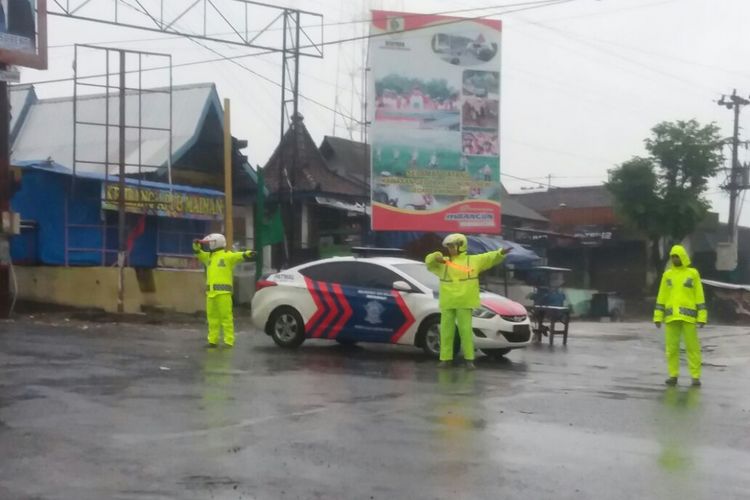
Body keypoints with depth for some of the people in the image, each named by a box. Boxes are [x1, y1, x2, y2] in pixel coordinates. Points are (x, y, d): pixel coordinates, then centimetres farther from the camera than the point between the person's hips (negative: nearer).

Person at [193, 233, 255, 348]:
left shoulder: (227, 255, -4)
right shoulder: (209, 256, 20)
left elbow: (238, 256, -19)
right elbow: (198, 253, 32)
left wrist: (247, 254, -39)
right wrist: (196, 245, 12)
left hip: (223, 292, -8)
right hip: (211, 292, 8)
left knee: (226, 317, -7)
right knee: (212, 317, 12)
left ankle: (229, 341, -5)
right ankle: (212, 340, 19)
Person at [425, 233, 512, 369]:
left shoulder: (473, 260, 5)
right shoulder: (443, 263, 14)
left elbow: (489, 258, -2)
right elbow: (429, 261, 8)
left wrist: (501, 253, -19)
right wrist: (436, 257, -14)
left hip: (464, 302, -3)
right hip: (447, 303, 3)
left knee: (465, 331, -4)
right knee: (446, 331, 5)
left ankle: (469, 359, 3)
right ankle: (446, 358, 13)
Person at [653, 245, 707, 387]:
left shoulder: (693, 273, 3)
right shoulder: (667, 274, 10)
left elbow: (699, 296, 0)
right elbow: (662, 297, 10)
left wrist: (702, 317, -6)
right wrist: (658, 317, 4)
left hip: (688, 315, -2)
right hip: (671, 316, 3)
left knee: (692, 346, -2)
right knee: (671, 346, 1)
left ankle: (696, 377, 4)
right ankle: (673, 376, 11)